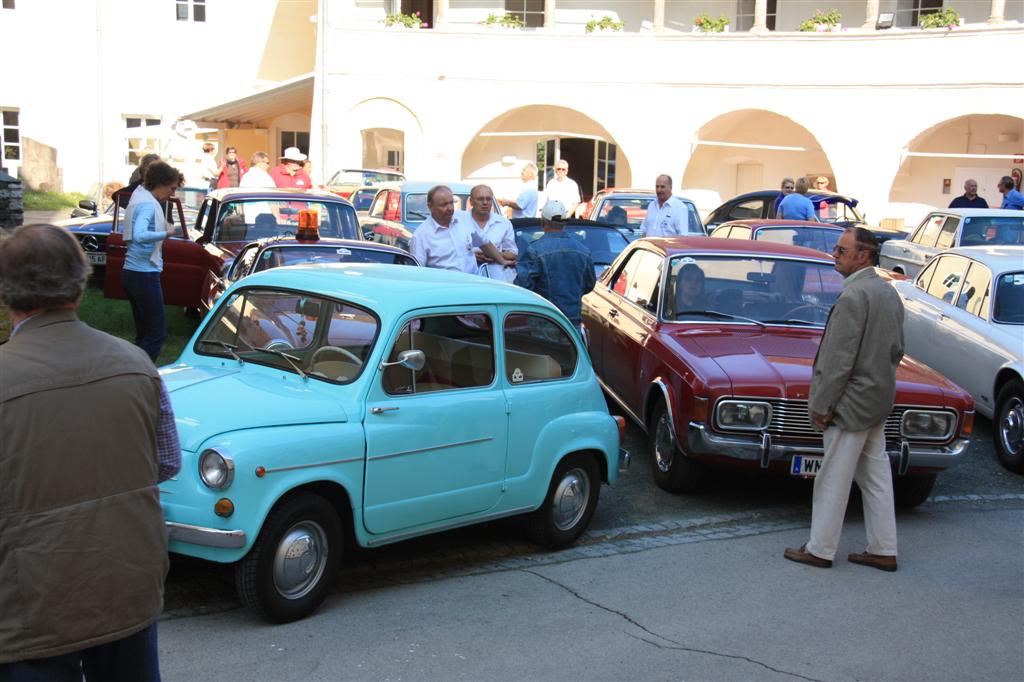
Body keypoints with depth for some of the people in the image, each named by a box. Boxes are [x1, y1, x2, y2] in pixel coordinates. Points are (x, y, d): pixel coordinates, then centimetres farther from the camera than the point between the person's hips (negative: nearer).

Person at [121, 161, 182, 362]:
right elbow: (139, 235, -32)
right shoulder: (148, 204, -16)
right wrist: (166, 233, -20)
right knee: (157, 332, -7)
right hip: (145, 274, -10)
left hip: (132, 272, 10)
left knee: (144, 332, 14)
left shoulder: (139, 195, 14)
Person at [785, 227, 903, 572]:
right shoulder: (888, 292, 9)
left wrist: (821, 404, -15)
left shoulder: (853, 296, -20)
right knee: (875, 475, 14)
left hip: (852, 401, -9)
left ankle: (820, 550, 10)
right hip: (879, 399, 9)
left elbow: (839, 359, -21)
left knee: (833, 479, 1)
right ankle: (883, 550, 20)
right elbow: (896, 349, 16)